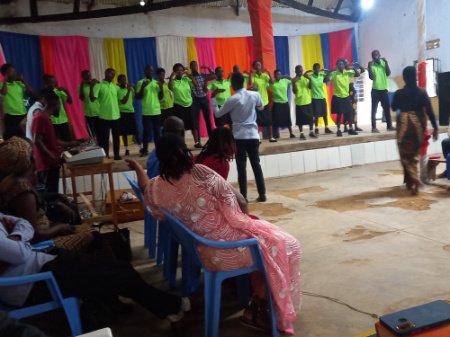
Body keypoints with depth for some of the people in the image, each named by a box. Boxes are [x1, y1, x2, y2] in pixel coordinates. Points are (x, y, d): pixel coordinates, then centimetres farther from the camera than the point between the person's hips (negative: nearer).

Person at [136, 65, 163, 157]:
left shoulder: (157, 83, 12)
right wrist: (143, 87, -19)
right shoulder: (141, 82, -1)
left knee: (157, 131, 7)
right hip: (146, 112, -4)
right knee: (147, 131, -3)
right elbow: (138, 97, -6)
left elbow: (161, 97, 10)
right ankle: (144, 150, 5)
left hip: (157, 111, 4)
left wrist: (161, 87, -5)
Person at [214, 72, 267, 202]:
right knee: (256, 164, 9)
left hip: (239, 136, -3)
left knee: (241, 166, 1)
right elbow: (261, 107, 21)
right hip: (253, 135, 4)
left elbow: (218, 114, -1)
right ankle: (262, 194, 11)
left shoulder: (232, 99, -11)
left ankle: (243, 196, 3)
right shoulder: (254, 95, 1)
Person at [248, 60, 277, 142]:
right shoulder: (253, 76, -5)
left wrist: (268, 73, -19)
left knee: (269, 120, 7)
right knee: (256, 121, 0)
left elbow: (271, 82, -10)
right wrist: (251, 73, -27)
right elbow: (250, 83, -25)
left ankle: (271, 137, 15)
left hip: (265, 101, 4)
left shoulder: (265, 75, 6)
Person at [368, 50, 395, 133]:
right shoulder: (371, 65, -3)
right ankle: (374, 127, -1)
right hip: (375, 90, -4)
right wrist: (369, 67, -21)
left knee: (387, 108, 10)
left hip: (384, 89, 4)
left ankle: (389, 126, 19)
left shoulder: (383, 63, 6)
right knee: (374, 109, -3)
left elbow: (388, 73, -4)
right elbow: (371, 77, -12)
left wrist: (386, 62, -10)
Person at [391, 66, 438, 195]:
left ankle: (414, 180, -9)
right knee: (414, 155, 17)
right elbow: (429, 111, -6)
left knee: (406, 156, 5)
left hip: (404, 125, -2)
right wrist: (435, 127, -1)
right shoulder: (422, 92, -5)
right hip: (418, 125, 2)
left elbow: (393, 108, 10)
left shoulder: (399, 93, -7)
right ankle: (410, 181, 23)